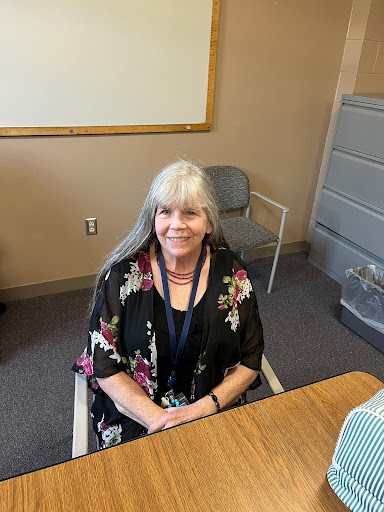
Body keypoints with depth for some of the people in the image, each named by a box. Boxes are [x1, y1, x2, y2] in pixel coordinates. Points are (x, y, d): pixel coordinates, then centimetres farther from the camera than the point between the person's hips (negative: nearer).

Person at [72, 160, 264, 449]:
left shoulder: (232, 274, -7)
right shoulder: (123, 273, -9)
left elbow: (250, 361, 0)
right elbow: (104, 364, -6)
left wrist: (202, 409, -14)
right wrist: (156, 417, -16)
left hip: (213, 411, 2)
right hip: (134, 415, -1)